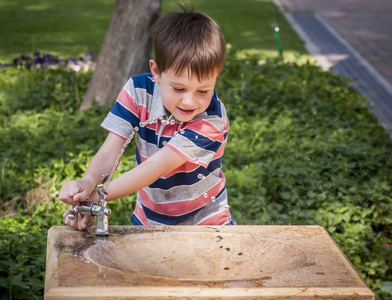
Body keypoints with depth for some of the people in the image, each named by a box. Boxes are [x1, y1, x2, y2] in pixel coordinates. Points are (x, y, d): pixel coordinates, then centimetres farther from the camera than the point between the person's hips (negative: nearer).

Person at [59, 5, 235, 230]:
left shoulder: (212, 119, -23)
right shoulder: (138, 91, -11)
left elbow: (156, 167, -30)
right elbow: (109, 151, -18)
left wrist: (97, 197, -39)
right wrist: (88, 183, -40)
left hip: (205, 224, -3)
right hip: (148, 220, 4)